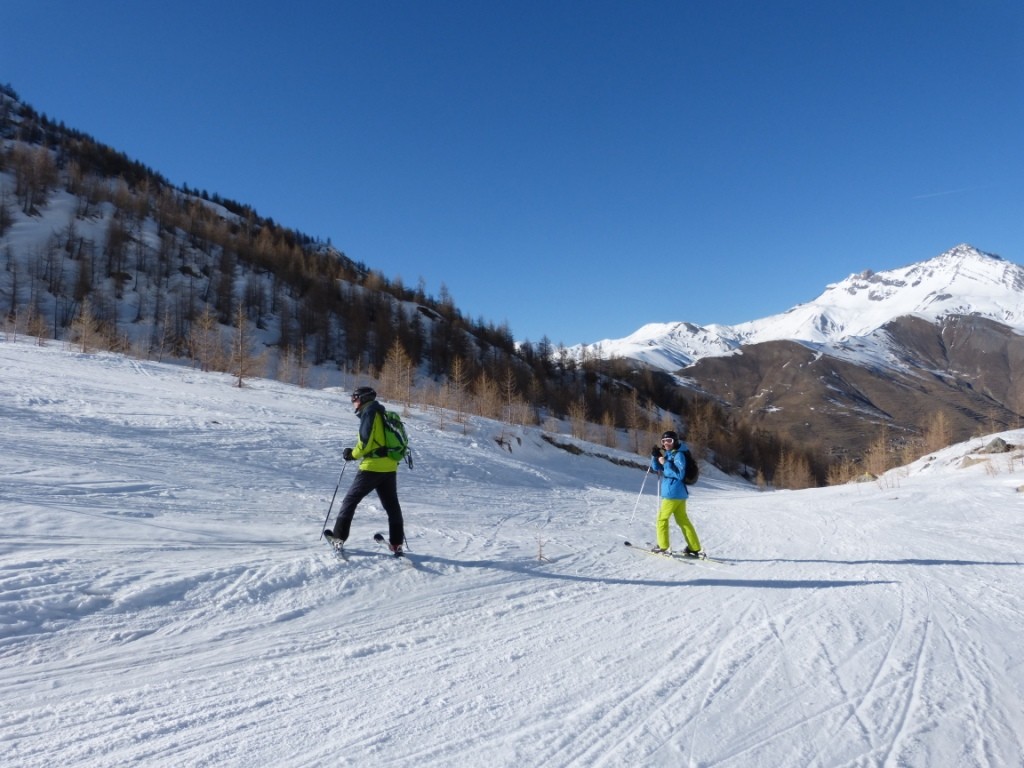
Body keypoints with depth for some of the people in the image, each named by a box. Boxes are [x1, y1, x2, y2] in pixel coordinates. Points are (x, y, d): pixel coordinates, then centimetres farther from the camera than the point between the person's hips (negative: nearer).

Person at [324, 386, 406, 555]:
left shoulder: (369, 413, -7)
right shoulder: (384, 414, 18)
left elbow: (365, 441, -15)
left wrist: (353, 454, 0)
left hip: (372, 467, -8)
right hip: (389, 466, 8)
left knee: (350, 500, 5)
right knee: (392, 505, 12)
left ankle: (339, 536, 9)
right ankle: (396, 543, 14)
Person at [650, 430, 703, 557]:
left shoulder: (679, 455, -13)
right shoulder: (668, 454, 14)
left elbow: (679, 474, -22)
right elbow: (657, 468, 21)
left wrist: (666, 463, -23)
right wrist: (655, 456, 4)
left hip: (673, 493, -9)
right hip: (679, 493, 9)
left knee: (662, 518, 2)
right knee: (682, 520, 10)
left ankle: (663, 546, 7)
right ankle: (694, 548, 12)